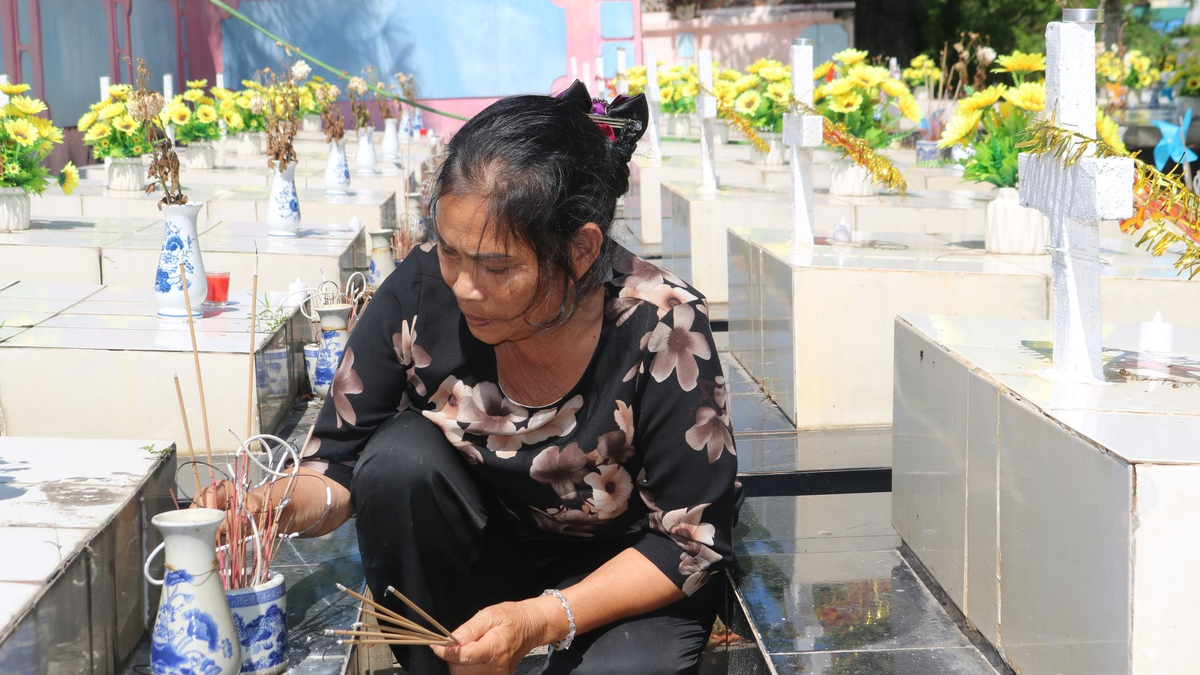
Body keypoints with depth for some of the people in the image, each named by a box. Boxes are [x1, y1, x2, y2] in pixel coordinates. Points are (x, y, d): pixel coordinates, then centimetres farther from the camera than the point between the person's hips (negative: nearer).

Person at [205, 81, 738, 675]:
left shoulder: (662, 332, -26)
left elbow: (691, 541, -19)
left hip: (625, 579, -3)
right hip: (475, 556, 3)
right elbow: (339, 464, -10)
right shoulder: (420, 290, -20)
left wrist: (542, 620, -30)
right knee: (401, 455, -26)